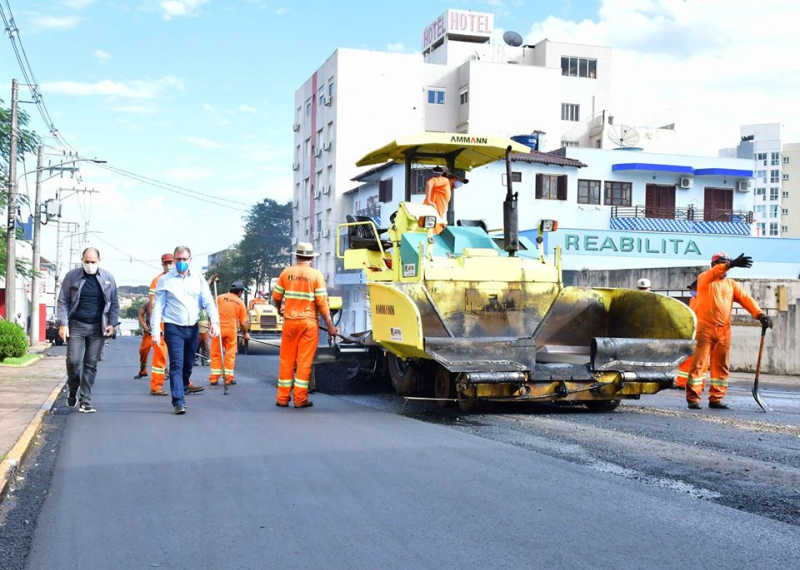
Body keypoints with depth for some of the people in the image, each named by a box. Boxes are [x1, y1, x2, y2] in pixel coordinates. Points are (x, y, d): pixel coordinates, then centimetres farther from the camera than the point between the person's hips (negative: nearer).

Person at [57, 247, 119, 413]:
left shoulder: (108, 278, 4)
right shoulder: (72, 276, 0)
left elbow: (114, 303, 9)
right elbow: (63, 301, 1)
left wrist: (112, 323, -1)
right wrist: (63, 324, -8)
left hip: (98, 328, 1)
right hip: (76, 326, -1)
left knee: (91, 365, 3)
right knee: (73, 361, -6)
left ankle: (85, 401, 9)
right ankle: (73, 390, 23)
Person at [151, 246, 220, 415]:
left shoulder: (198, 278, 6)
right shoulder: (165, 280, -1)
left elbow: (208, 301, 1)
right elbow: (158, 307, -2)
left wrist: (214, 321, -14)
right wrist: (155, 331, -8)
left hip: (193, 328, 4)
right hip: (173, 328, -4)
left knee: (188, 365, 13)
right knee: (177, 365, -11)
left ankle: (181, 391, 33)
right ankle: (178, 402, -14)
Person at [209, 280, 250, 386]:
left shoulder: (220, 297, 4)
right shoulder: (240, 303, 3)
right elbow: (242, 322, 4)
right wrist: (245, 333, 20)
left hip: (218, 328, 1)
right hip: (231, 329, -1)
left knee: (215, 354, 8)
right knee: (230, 354, 8)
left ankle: (214, 378, 9)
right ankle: (229, 378, 9)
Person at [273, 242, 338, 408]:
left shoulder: (286, 272, 2)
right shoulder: (316, 275, -6)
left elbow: (276, 297, 8)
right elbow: (322, 303, -9)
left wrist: (280, 310, 30)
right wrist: (330, 327, -5)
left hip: (290, 321, 2)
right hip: (309, 323, -2)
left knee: (287, 360, 10)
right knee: (304, 361, 3)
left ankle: (283, 398, 14)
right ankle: (300, 399, 4)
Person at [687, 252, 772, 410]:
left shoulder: (732, 284, 16)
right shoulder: (704, 278, 4)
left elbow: (746, 299, 2)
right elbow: (712, 274, -20)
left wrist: (760, 314, -15)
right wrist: (731, 264, -38)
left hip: (723, 330, 5)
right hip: (704, 327, -5)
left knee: (721, 366, 6)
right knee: (699, 363, -7)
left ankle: (716, 398, 12)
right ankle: (693, 398, -7)